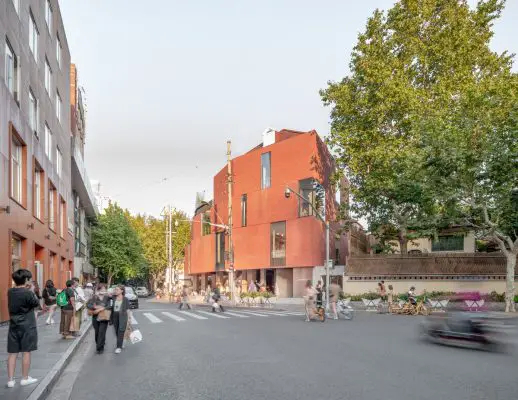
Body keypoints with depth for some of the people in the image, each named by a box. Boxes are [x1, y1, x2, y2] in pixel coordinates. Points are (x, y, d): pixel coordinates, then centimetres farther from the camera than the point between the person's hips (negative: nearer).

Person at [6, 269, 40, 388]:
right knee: (26, 352, 5)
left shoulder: (10, 292, 2)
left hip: (14, 326, 5)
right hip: (27, 326, -5)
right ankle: (25, 378, 12)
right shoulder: (27, 293, -17)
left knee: (12, 353, 7)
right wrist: (32, 291, 3)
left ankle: (10, 380, 9)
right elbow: (36, 303, -4)